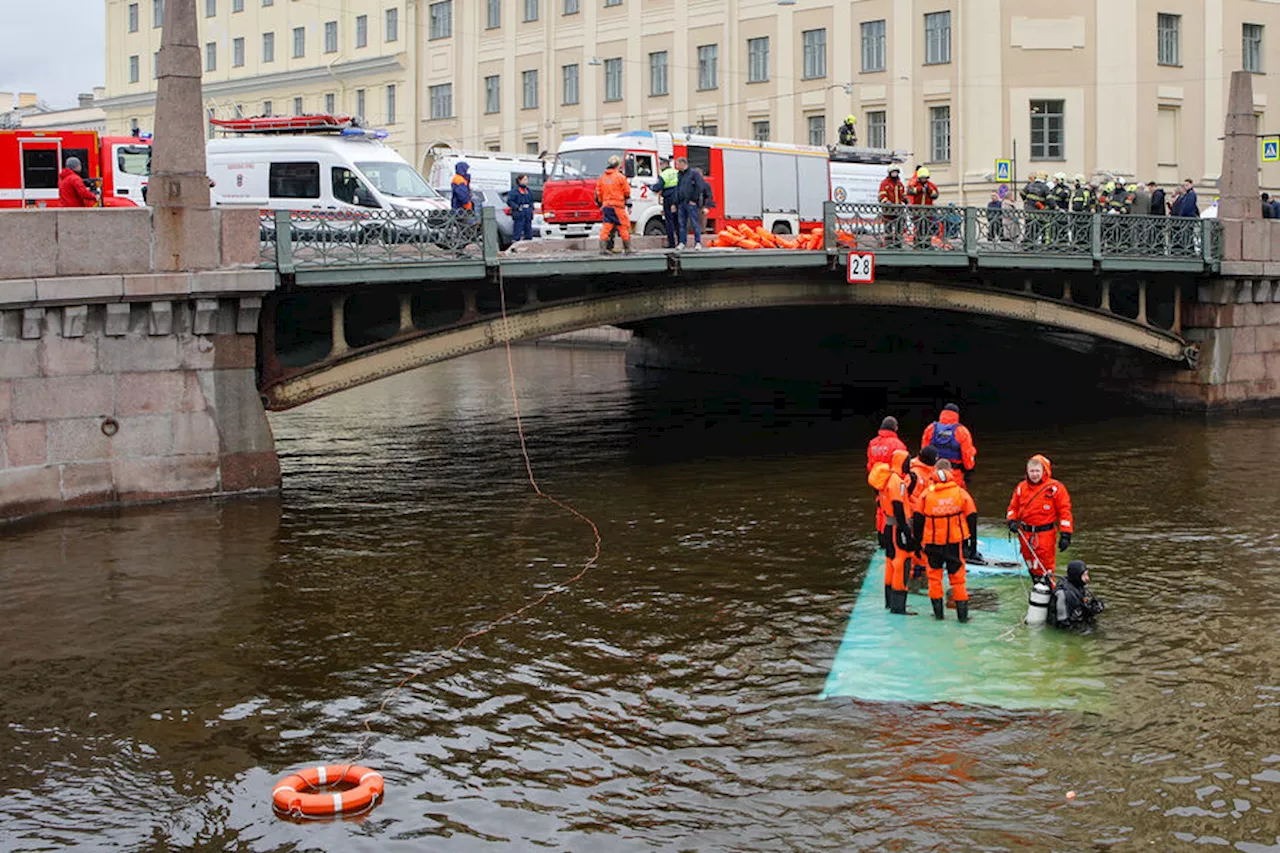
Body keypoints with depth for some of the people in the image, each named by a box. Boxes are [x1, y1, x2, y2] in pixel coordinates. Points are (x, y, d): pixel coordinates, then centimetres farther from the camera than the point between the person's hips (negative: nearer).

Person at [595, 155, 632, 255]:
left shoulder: (602, 177, 10)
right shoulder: (620, 177, -7)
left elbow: (598, 192, 13)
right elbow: (627, 192, -3)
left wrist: (600, 203, 23)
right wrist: (626, 199, 15)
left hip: (606, 205, 6)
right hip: (617, 206, -6)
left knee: (607, 226, 8)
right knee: (624, 226, 1)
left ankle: (603, 248, 2)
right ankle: (627, 249, 2)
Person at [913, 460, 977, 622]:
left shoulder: (926, 494, -6)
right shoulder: (961, 493, -5)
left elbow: (918, 519, 0)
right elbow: (972, 517, 2)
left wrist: (916, 539, 12)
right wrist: (973, 540, 12)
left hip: (933, 543, 0)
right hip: (955, 542, 0)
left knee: (934, 575, 13)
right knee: (957, 576, 9)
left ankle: (938, 612, 12)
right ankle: (962, 613, 9)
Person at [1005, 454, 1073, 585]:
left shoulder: (1055, 488, -7)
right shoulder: (1021, 487, 8)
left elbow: (1064, 511, -6)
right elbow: (1013, 507, 18)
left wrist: (1065, 535, -10)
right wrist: (1012, 520, -3)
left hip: (1045, 533, -5)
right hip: (1025, 534, 5)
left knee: (1045, 567, -8)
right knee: (1032, 568, 13)